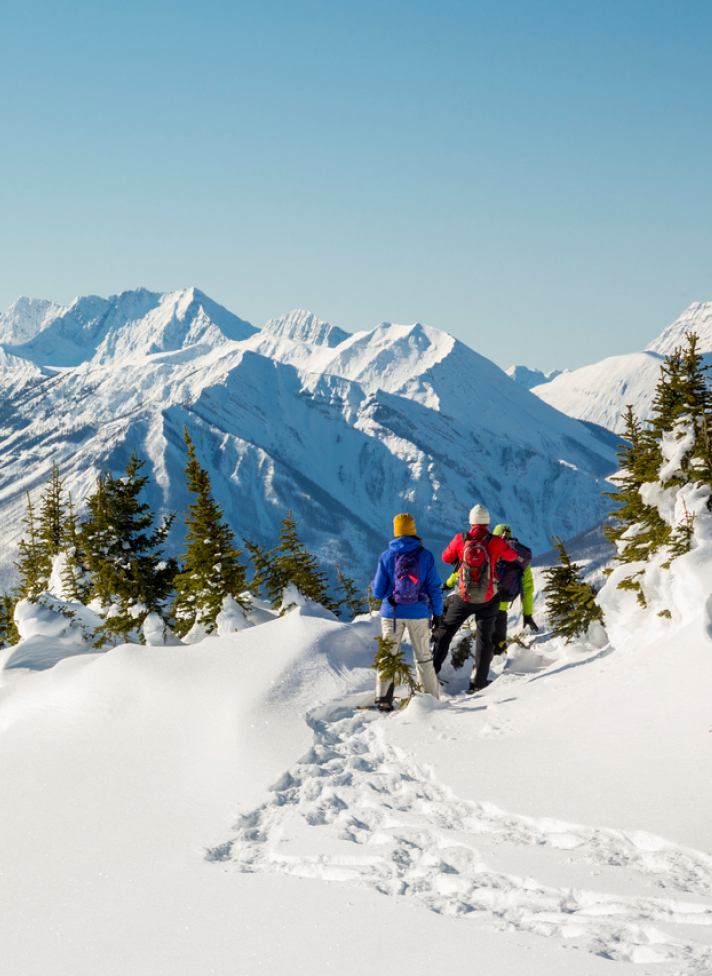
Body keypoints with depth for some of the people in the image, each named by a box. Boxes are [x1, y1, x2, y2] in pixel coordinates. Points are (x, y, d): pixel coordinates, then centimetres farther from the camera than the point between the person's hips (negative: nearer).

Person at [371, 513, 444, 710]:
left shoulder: (386, 556, -5)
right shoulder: (425, 555, -5)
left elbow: (378, 592, -2)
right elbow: (434, 587, -2)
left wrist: (374, 586, 20)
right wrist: (437, 612, 9)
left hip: (392, 613, 0)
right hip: (419, 613, 0)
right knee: (423, 657, 12)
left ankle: (383, 697, 1)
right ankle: (431, 698, 14)